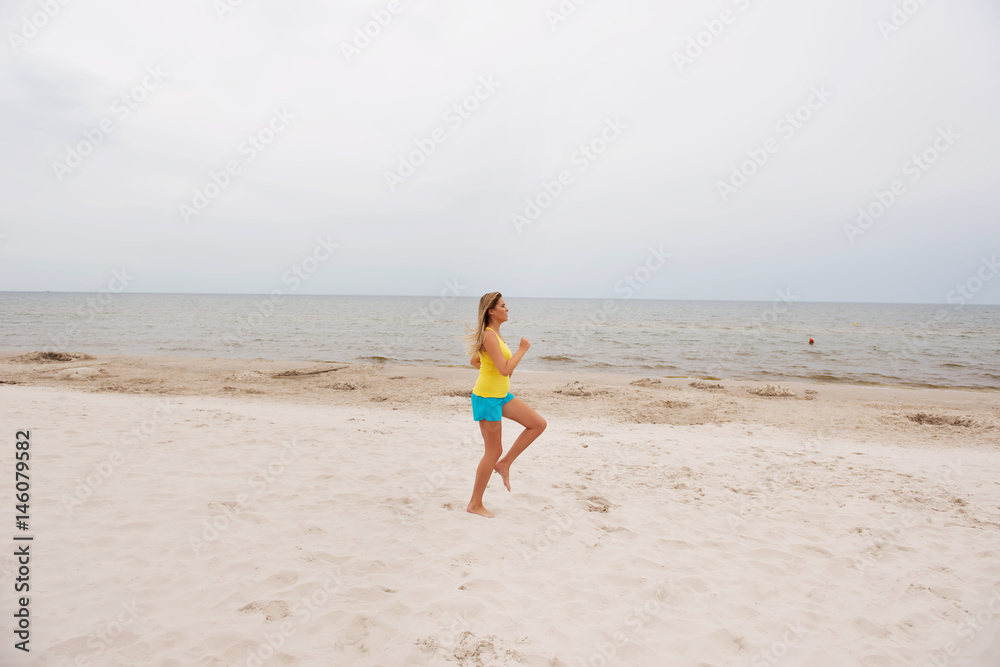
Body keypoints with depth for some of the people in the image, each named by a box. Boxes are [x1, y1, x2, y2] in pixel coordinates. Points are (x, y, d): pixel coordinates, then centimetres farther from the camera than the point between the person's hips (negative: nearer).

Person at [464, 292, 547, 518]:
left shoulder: (494, 334, 10)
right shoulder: (489, 336, -20)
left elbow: (473, 361, 21)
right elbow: (505, 369, -26)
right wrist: (523, 349, -15)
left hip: (502, 395, 9)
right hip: (487, 397, -9)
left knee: (539, 424, 3)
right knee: (494, 451, 0)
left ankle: (504, 464, 12)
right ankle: (475, 504, 15)